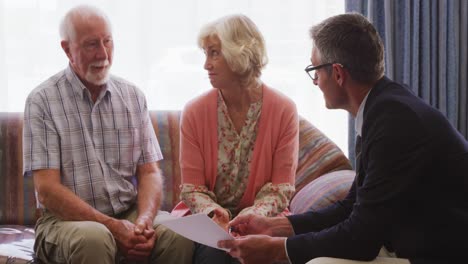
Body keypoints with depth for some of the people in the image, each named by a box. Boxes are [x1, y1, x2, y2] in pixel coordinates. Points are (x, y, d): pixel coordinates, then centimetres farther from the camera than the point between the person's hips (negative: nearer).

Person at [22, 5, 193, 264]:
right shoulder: (42, 101, -4)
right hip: (68, 219, -3)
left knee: (181, 235, -26)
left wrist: (143, 221, -14)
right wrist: (112, 226, -18)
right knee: (94, 239, -36)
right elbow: (47, 190, -10)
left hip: (131, 213, 3)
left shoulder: (133, 96, 9)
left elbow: (150, 172, 6)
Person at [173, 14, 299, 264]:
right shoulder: (195, 111, -3)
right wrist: (213, 212, -20)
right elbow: (191, 186, 0)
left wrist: (251, 216, -21)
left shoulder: (284, 110, -6)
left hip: (260, 218, 0)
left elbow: (281, 188, -4)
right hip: (207, 219, 0)